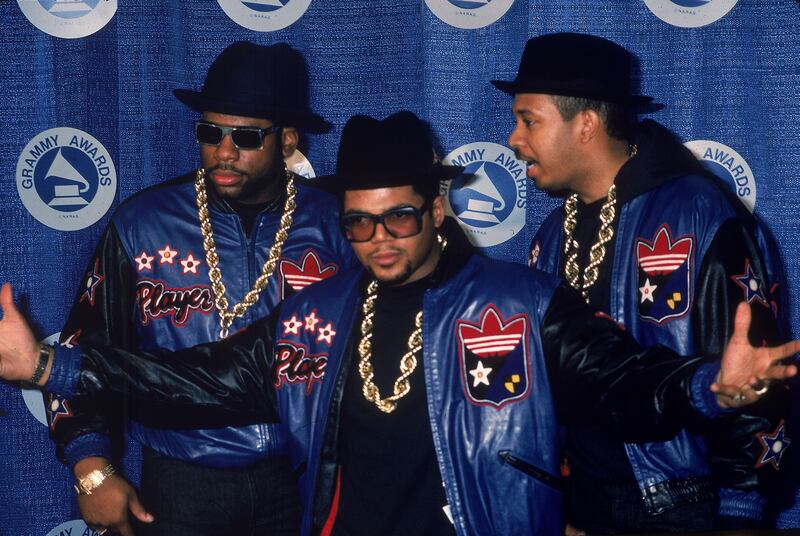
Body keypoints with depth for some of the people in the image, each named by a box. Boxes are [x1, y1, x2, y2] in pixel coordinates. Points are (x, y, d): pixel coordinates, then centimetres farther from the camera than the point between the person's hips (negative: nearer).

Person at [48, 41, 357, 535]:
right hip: (181, 483, 0)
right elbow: (89, 347, 0)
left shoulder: (336, 227, -3)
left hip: (303, 479, 0)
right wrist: (93, 468, -7)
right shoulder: (142, 224, -3)